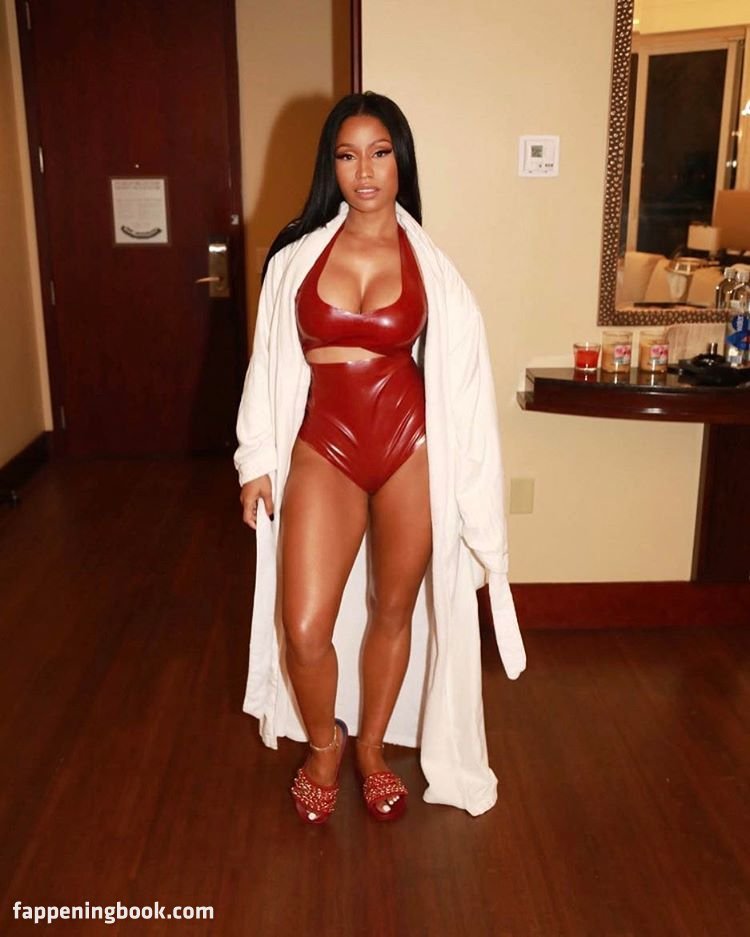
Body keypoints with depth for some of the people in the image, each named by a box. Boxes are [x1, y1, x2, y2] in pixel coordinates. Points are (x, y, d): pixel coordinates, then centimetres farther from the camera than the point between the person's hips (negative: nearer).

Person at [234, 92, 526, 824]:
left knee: (394, 610, 13)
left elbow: (458, 371, 2)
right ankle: (323, 744, 28)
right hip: (323, 449, 0)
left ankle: (371, 748, 38)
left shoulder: (428, 262, 0)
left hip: (410, 447, 1)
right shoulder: (297, 255, 1)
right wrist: (257, 461, 3)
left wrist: (467, 485, 0)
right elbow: (269, 363, 5)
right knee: (304, 630, -5)